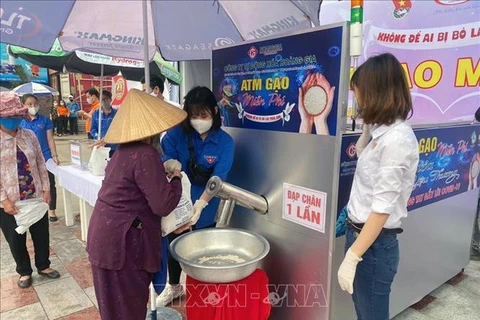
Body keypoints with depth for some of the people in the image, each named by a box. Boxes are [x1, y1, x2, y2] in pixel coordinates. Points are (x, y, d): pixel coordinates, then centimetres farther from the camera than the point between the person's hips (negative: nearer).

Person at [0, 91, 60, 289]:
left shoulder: (29, 135, 0)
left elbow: (40, 163, 5)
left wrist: (46, 189, 1)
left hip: (36, 196, 3)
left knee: (41, 233, 15)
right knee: (16, 239, 13)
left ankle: (43, 266, 36)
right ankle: (24, 272, 35)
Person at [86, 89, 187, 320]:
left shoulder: (125, 150, 7)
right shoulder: (145, 154, -22)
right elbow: (163, 204, -21)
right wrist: (176, 178, -5)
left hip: (107, 233, 9)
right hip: (121, 240, -9)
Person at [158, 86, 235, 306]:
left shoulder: (225, 142, -16)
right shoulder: (177, 133, -11)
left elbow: (217, 179, -23)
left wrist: (200, 204, -38)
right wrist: (169, 164, -41)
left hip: (205, 208, -2)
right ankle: (174, 286, 50)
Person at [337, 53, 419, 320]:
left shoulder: (397, 139, -21)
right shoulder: (385, 132, 6)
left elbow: (382, 208, -24)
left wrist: (352, 256, -21)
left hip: (375, 243, -9)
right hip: (361, 233, 9)